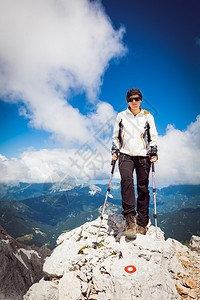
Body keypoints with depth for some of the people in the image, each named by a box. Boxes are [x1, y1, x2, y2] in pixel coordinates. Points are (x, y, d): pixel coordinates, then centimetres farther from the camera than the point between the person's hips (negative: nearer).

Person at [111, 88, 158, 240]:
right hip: (125, 154, 0)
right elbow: (116, 136, 18)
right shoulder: (121, 116, 13)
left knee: (143, 188, -1)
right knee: (126, 179, -27)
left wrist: (154, 153, -1)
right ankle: (130, 218, -27)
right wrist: (115, 151, 5)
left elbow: (153, 137, 13)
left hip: (143, 156, 1)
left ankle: (142, 223, 10)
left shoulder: (148, 116, 12)